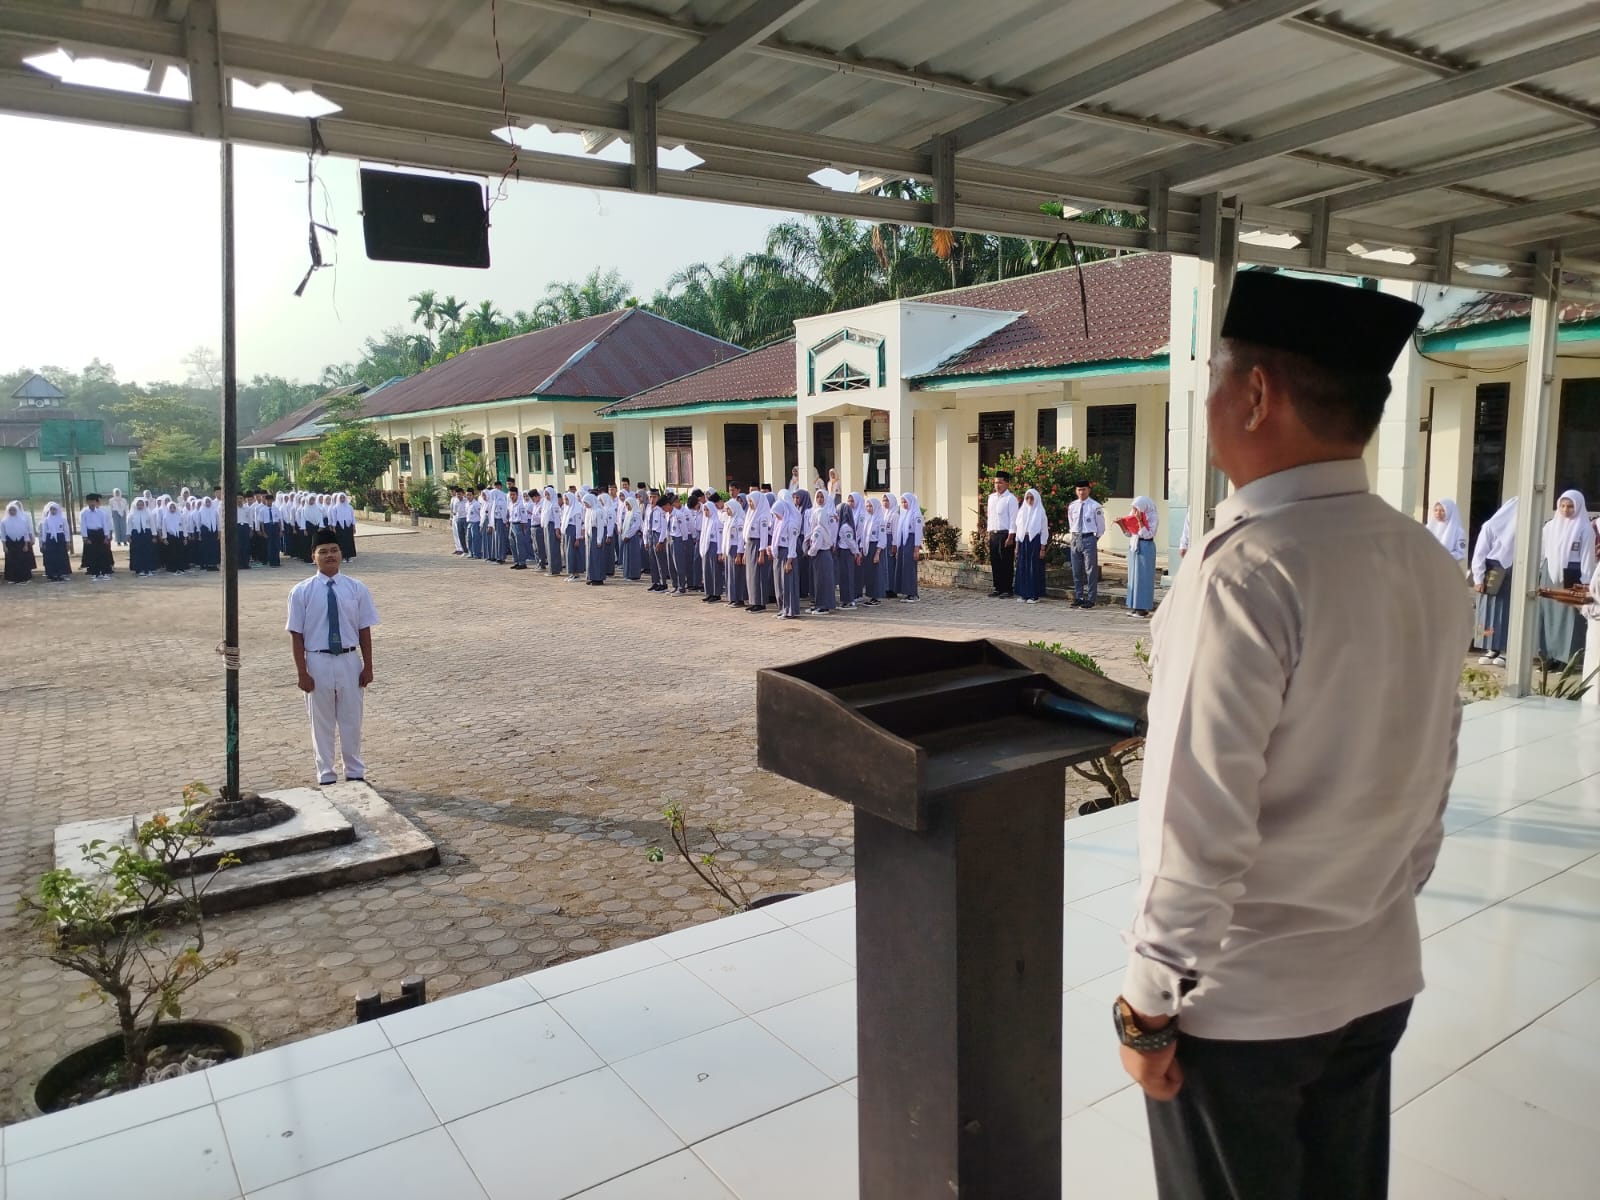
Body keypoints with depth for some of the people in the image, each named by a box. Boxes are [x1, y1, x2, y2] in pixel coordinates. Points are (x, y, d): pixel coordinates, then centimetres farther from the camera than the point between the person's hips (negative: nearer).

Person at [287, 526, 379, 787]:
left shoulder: (356, 589, -2)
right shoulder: (302, 591, -6)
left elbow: (364, 630, 1)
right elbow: (296, 634, -5)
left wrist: (367, 666, 0)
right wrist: (302, 672, -8)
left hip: (349, 661, 1)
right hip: (317, 662, -1)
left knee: (351, 720, 12)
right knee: (322, 722, 11)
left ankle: (354, 773, 29)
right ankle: (325, 776, 25)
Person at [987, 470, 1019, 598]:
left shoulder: (1010, 498, -8)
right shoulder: (991, 497, 13)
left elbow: (1013, 519, -11)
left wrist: (1010, 537, -15)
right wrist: (989, 533, 13)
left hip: (1005, 534, -7)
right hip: (993, 534, 7)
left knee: (1006, 563, -2)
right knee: (995, 562, 9)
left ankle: (1008, 590, 5)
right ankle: (998, 588, 17)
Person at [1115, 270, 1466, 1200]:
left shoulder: (1247, 575, -24)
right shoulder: (1433, 568, 0)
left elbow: (1200, 831, -24)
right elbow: (1430, 787, 8)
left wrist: (1149, 1006, -13)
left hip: (1241, 1001, -7)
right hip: (1379, 978, 7)